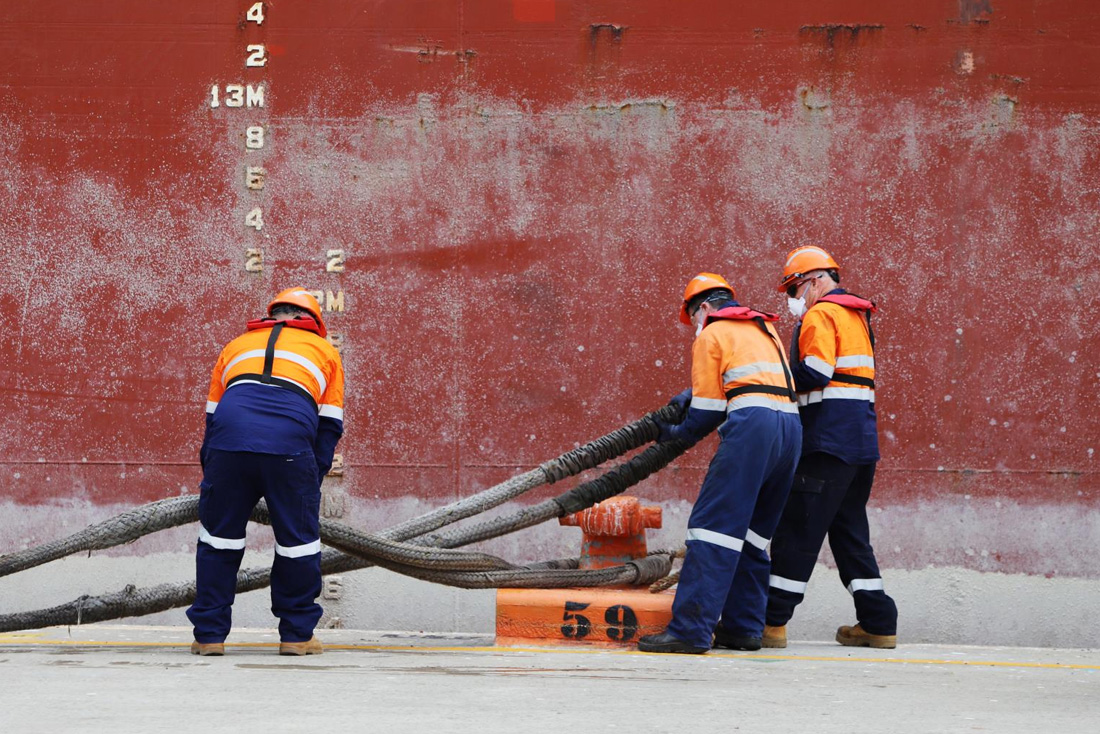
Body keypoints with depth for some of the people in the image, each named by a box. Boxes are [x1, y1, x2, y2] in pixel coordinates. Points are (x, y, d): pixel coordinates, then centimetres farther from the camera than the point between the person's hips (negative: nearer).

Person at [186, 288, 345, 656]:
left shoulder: (236, 346, 35)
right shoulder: (324, 350, 29)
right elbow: (328, 426, 22)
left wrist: (210, 477, 36)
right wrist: (313, 480, 23)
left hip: (230, 438, 2)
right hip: (289, 445, -2)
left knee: (218, 535, 15)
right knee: (298, 539, 13)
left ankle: (209, 635, 17)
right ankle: (296, 635, 19)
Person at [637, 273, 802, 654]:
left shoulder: (711, 334, 7)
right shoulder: (765, 329, 29)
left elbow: (707, 410, 2)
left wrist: (678, 433, 20)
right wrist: (691, 398, 33)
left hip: (751, 427, -8)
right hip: (791, 428, 8)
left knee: (714, 526, -10)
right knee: (751, 534, 15)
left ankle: (690, 630, -17)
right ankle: (743, 627, 15)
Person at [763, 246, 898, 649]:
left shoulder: (821, 314, -6)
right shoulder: (855, 316, 23)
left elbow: (815, 374, -18)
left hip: (829, 439, -9)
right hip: (862, 441, 9)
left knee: (798, 528, -7)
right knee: (849, 529, 13)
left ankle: (772, 621, -7)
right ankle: (878, 623, 11)